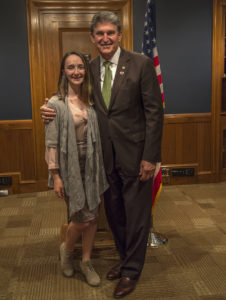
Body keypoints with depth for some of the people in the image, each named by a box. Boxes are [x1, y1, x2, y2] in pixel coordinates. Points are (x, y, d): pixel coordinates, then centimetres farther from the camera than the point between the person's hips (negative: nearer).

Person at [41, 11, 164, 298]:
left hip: (135, 154, -4)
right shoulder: (90, 69, 5)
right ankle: (124, 258, 39)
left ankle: (131, 270, 27)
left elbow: (154, 112, -10)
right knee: (113, 211, 17)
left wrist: (150, 156, -14)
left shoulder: (141, 64, -9)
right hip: (106, 156, 5)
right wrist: (53, 111, -7)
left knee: (136, 214, 7)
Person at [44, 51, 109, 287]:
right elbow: (51, 143, -10)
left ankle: (86, 262, 28)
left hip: (90, 165, 5)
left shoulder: (90, 101, 6)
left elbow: (95, 135, 10)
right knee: (83, 218, -2)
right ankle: (66, 250, 29)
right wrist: (56, 176, -12)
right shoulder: (56, 103, -9)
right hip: (70, 166, -5)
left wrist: (98, 166, 4)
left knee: (92, 216, 9)